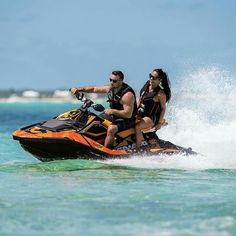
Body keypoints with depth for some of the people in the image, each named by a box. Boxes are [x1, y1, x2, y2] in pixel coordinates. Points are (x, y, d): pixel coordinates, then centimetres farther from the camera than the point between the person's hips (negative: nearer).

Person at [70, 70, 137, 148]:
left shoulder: (127, 94, -24)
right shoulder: (110, 88, 0)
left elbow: (128, 114, -29)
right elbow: (94, 89, 9)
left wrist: (113, 111, -38)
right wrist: (79, 89, -3)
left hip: (126, 120, -9)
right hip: (114, 116, 9)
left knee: (111, 128, -35)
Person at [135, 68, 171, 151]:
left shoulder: (160, 94, -18)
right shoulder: (147, 85, 2)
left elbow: (163, 108, -10)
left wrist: (160, 123, -10)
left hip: (151, 118, -8)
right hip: (140, 115, 8)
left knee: (137, 127, -31)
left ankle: (138, 149, -27)